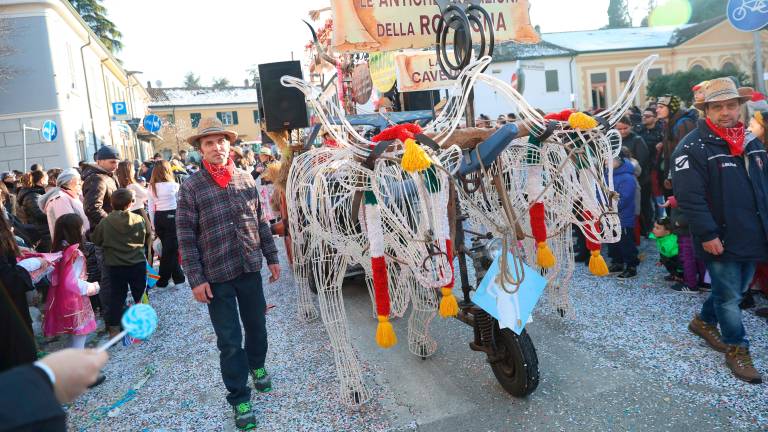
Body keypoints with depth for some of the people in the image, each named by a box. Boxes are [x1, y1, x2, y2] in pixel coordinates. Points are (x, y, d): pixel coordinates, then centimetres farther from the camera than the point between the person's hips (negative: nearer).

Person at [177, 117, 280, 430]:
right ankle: (239, 398, 21)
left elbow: (261, 222, 9)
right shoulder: (191, 187, -8)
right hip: (216, 276, -3)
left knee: (257, 326, 18)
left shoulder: (246, 179, 2)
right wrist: (196, 279, -10)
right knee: (229, 340, 5)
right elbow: (186, 237, -8)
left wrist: (272, 257, 10)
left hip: (250, 269, 3)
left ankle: (257, 366, 47)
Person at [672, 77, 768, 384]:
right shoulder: (693, 148, -14)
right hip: (720, 241, -7)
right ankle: (737, 349, 20)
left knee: (735, 290, 20)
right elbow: (689, 197, -20)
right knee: (729, 296, 4)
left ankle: (704, 321, 41)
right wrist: (707, 235, -21)